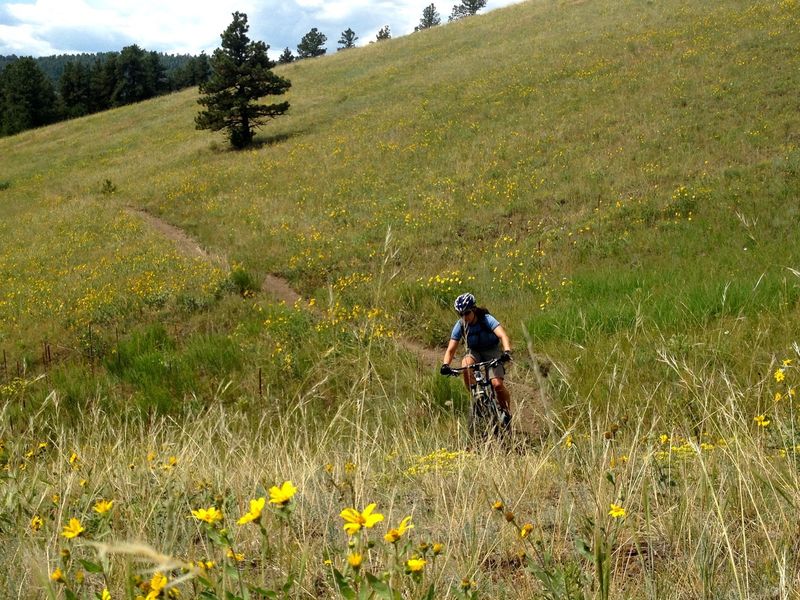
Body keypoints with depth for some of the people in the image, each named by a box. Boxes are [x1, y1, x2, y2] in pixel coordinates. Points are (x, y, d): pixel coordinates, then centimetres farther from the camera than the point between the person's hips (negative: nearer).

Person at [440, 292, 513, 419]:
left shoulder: (486, 319, -24)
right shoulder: (460, 325, -15)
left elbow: (503, 335, -38)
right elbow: (450, 350, -16)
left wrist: (507, 352, -57)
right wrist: (445, 365, -36)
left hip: (492, 351, -2)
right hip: (474, 353, 2)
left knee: (497, 384, -24)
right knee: (465, 364, -35)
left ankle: (507, 412, 3)